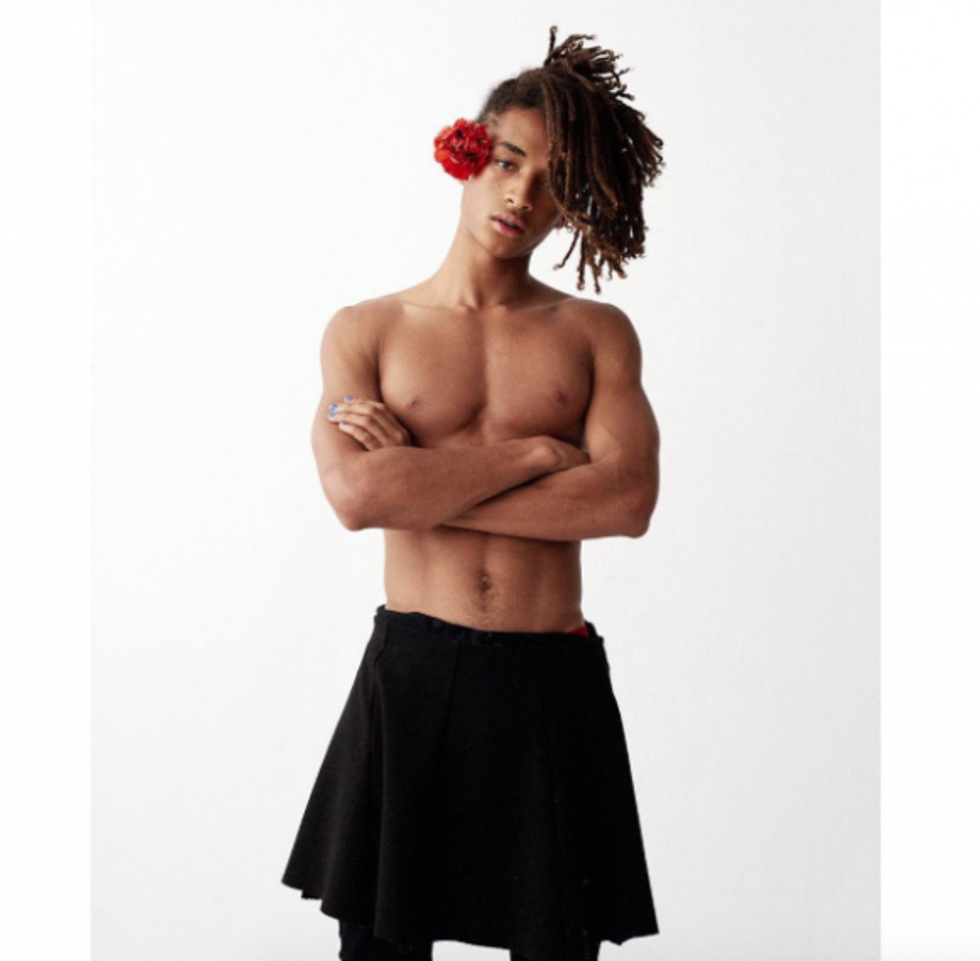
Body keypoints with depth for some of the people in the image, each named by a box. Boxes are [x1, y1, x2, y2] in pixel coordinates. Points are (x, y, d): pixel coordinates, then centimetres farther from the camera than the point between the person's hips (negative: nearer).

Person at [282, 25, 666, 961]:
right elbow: (355, 494, -13)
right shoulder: (365, 330, 4)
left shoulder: (597, 333, 6)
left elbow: (628, 500, -11)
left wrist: (422, 479, -11)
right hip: (410, 676, 0)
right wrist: (532, 453, -10)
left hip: (555, 683, 0)